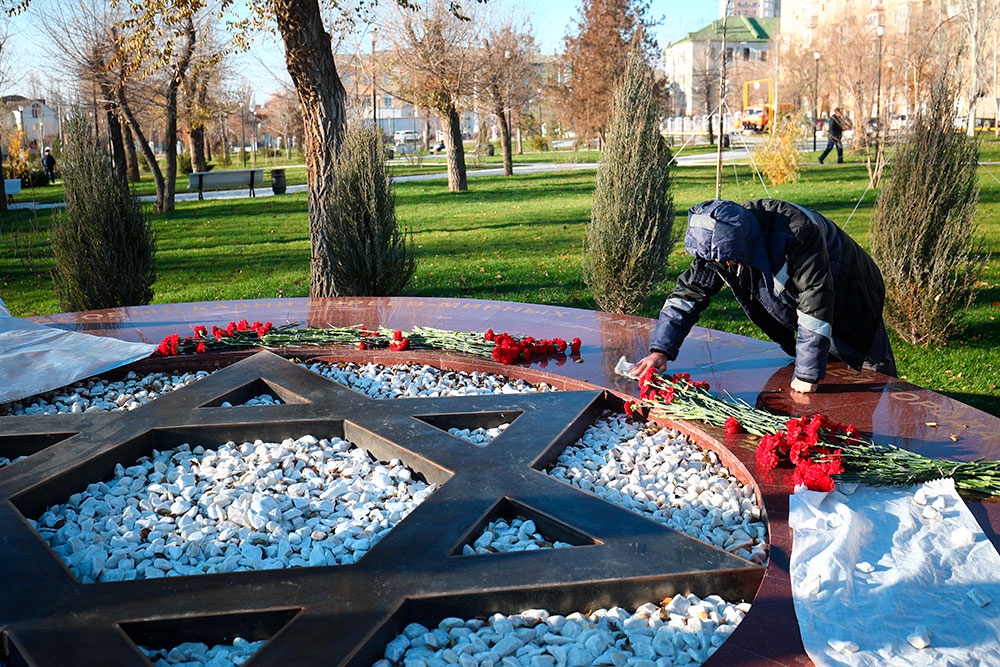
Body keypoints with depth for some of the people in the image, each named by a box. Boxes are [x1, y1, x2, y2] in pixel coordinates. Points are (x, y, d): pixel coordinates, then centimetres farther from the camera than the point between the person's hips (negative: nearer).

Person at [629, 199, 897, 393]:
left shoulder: (797, 231, -41)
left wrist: (807, 373, -38)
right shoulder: (718, 243, -20)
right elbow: (688, 293, -13)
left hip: (850, 299, -6)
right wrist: (660, 349, -23)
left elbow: (815, 301, -40)